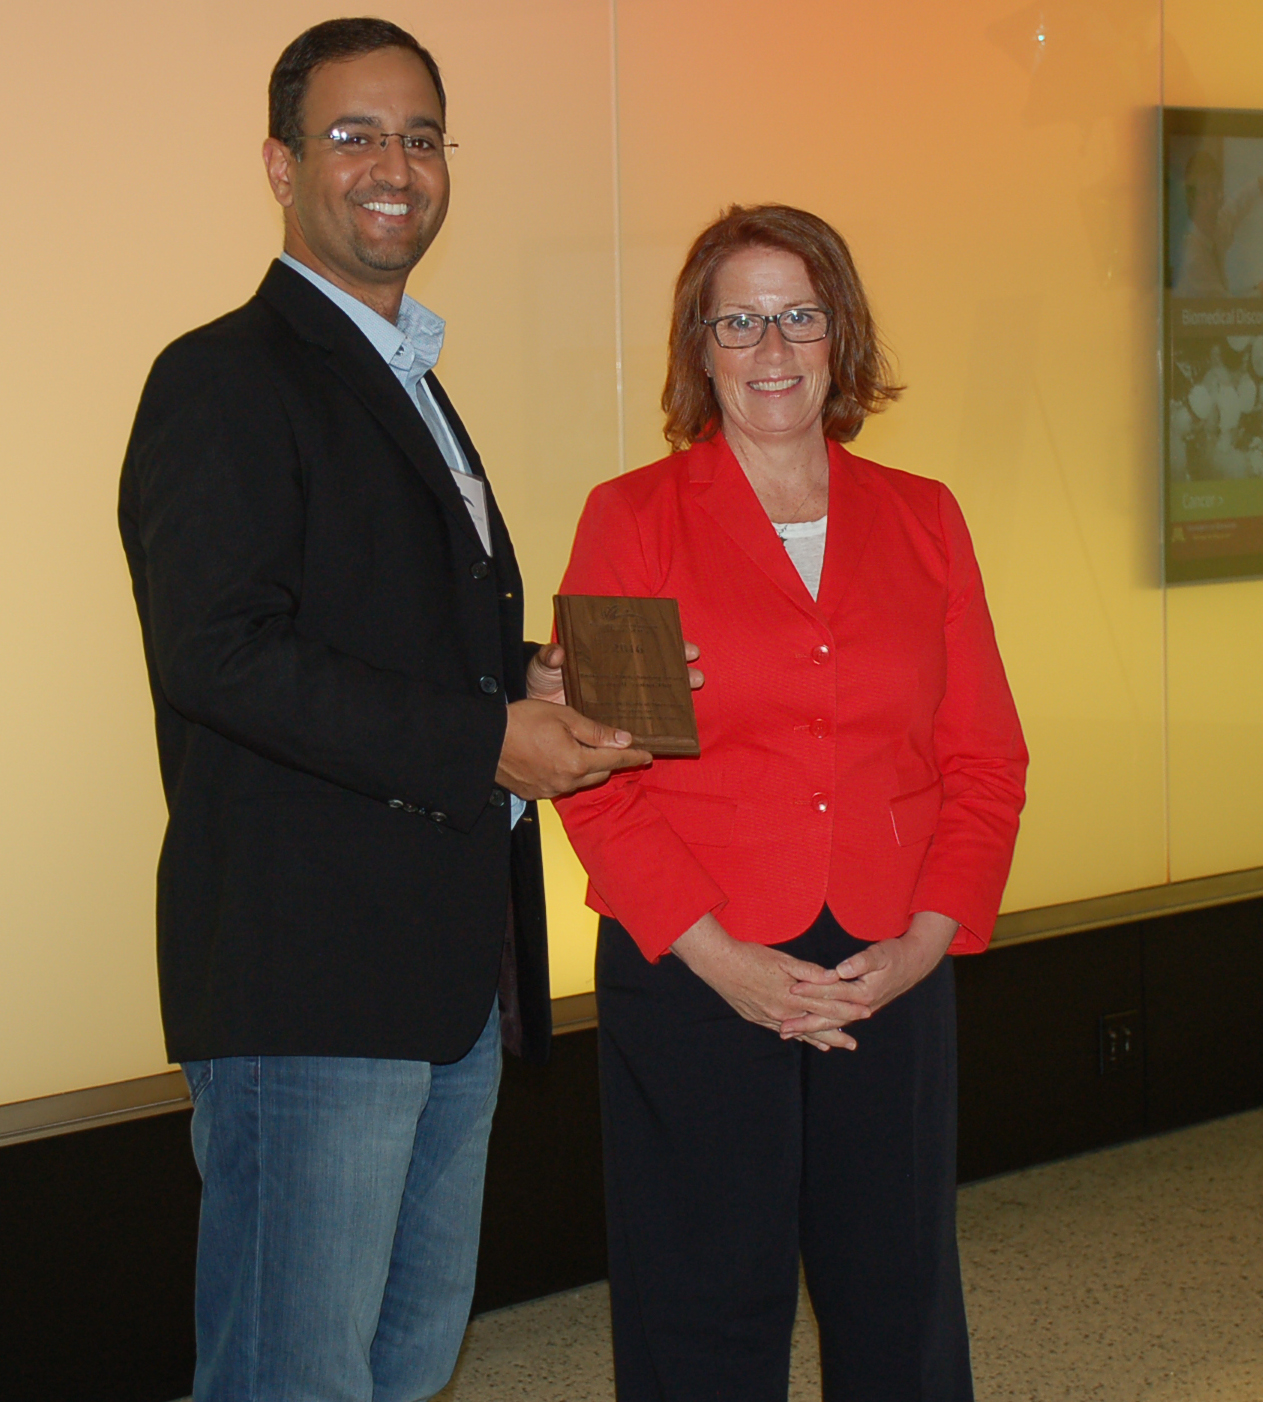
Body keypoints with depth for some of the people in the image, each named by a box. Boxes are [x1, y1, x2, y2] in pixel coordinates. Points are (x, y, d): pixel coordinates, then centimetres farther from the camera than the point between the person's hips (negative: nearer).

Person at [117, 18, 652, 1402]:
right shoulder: (225, 379, -9)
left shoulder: (410, 384, 22)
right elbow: (218, 652, -20)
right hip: (305, 970, -9)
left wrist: (527, 681, 5)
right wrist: (484, 740, -20)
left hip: (452, 974, 10)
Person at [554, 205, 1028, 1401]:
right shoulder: (630, 519, 1)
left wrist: (925, 940, -5)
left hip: (890, 980, 3)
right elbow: (593, 777, -5)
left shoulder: (921, 520, 10)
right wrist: (717, 955, -13)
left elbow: (986, 761, 9)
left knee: (899, 1306, 8)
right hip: (693, 983, -2)